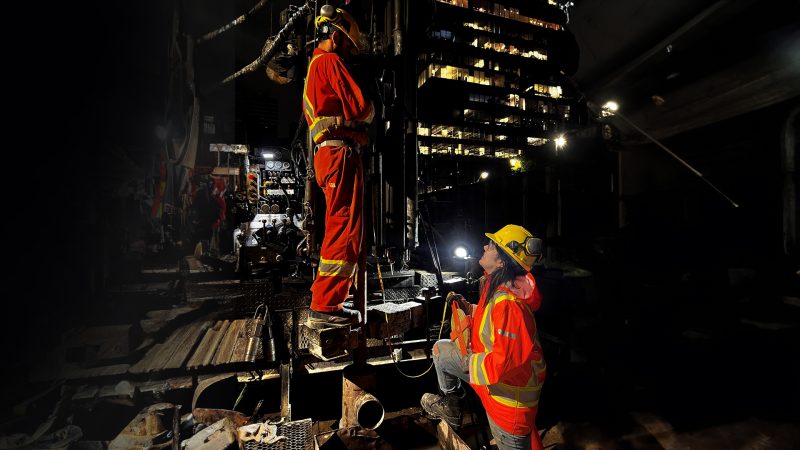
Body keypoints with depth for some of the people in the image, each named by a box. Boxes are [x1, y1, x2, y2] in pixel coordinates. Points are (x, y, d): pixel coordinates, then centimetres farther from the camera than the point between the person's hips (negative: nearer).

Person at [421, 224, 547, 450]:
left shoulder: (508, 304, -37)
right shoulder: (496, 286, -7)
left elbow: (504, 361, -34)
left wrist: (470, 361, -18)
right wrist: (468, 307, 0)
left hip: (509, 392, -9)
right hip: (488, 364, 9)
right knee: (441, 349, 16)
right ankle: (451, 404, 35)